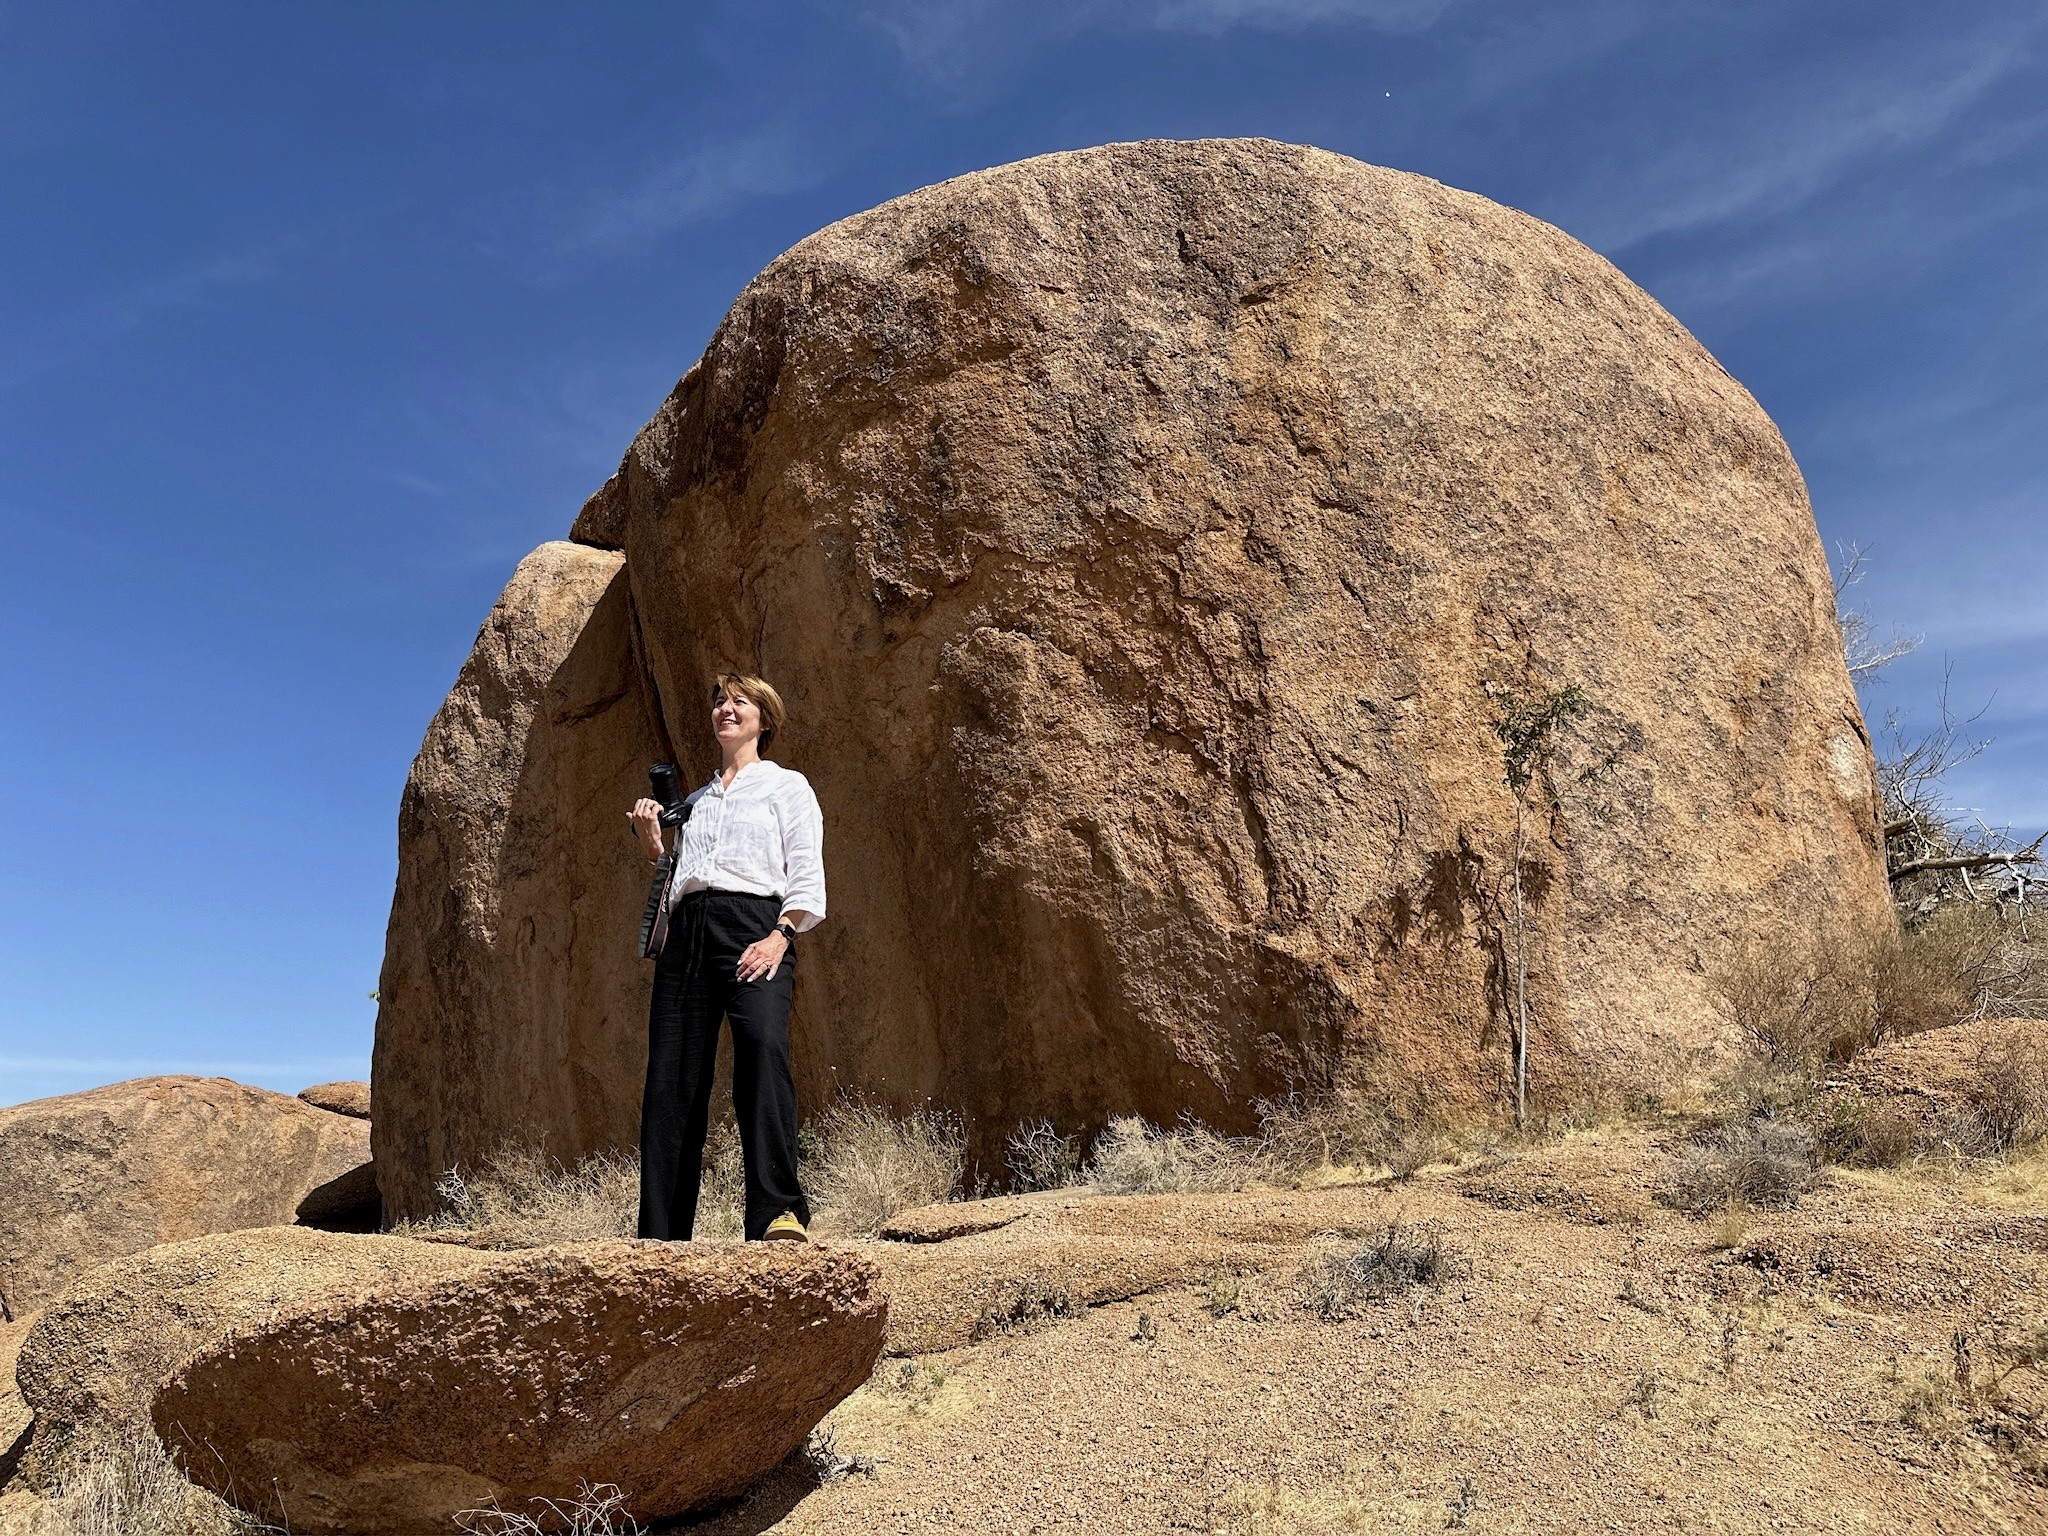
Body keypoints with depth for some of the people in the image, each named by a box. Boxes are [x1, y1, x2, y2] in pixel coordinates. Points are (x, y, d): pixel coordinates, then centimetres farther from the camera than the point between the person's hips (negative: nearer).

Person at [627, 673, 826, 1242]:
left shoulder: (787, 786, 14)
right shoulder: (695, 802, 29)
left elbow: (807, 878, 2)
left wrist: (780, 937, -14)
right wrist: (651, 844, 12)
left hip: (754, 927, -5)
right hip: (686, 932, 5)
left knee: (764, 1043, -31)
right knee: (671, 1078, -5)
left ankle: (778, 1211, -37)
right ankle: (661, 1234, -1)